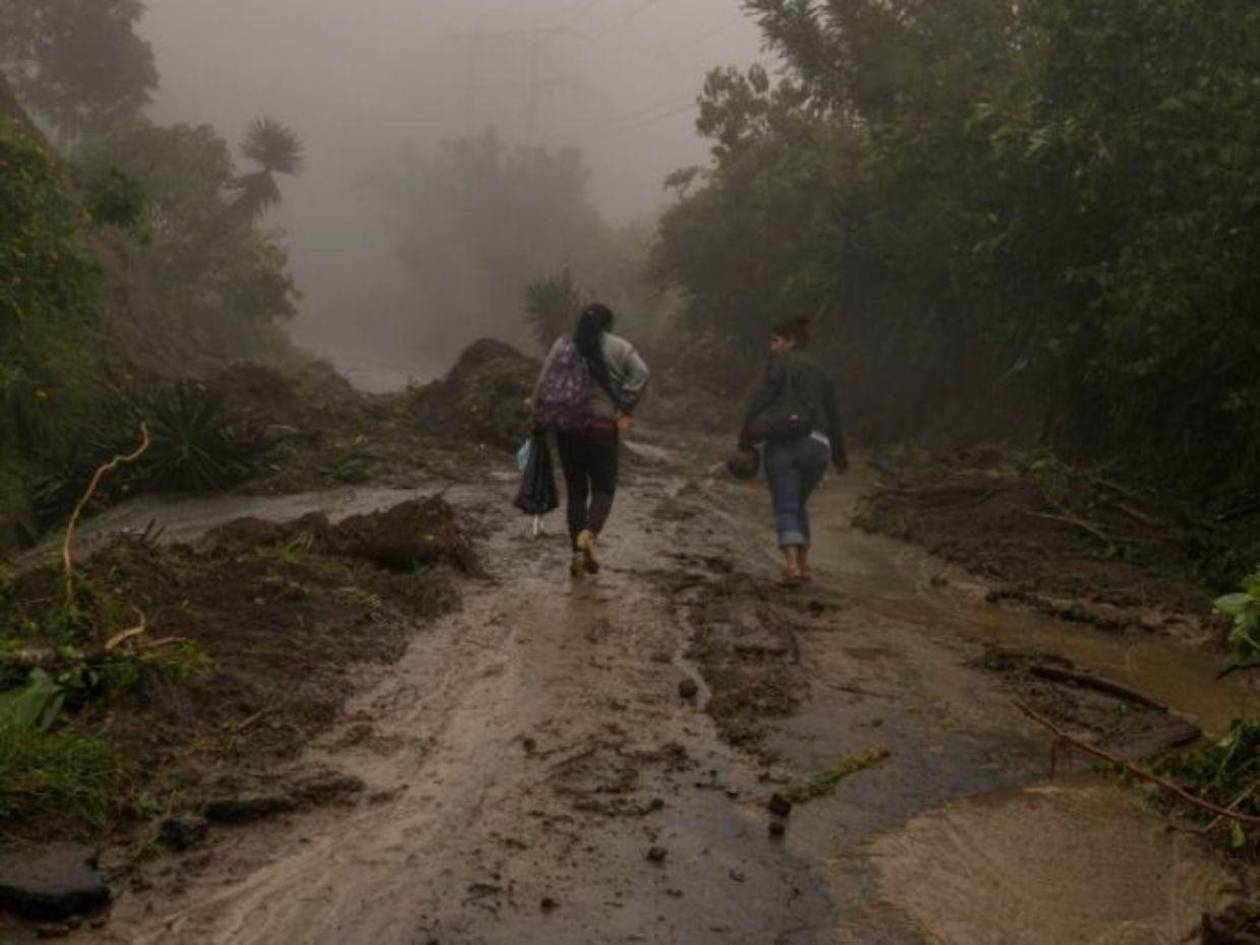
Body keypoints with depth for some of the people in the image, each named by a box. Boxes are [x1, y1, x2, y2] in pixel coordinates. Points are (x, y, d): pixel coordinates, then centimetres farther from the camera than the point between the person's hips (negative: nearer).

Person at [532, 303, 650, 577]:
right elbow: (640, 374, -13)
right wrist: (625, 410, -10)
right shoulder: (618, 347, 2)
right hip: (603, 428, -2)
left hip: (567, 428, 2)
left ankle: (577, 553, 8)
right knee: (603, 489, 6)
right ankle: (589, 534, -21)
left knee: (576, 491, 11)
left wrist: (539, 415, 10)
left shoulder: (562, 345, 5)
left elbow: (543, 382, 0)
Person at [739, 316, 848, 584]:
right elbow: (833, 417, 22)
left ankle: (792, 565, -23)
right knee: (798, 505, 21)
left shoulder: (780, 362, 3)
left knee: (785, 508, -5)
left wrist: (745, 437, -2)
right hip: (817, 444, 5)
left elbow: (762, 398, -7)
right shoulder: (820, 374, 21)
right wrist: (840, 456, 30)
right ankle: (804, 566, 16)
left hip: (783, 444, -5)